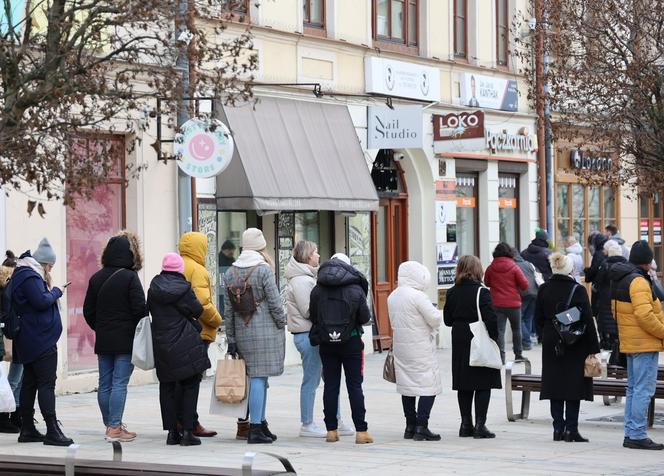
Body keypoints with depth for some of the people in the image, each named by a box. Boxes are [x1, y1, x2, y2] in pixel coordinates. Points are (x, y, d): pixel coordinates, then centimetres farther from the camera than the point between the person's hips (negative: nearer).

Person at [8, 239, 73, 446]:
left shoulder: (22, 274, 18)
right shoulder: (30, 276, -15)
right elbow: (42, 301, -23)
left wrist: (50, 290, 6)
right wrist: (57, 291, -8)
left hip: (29, 341, 11)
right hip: (41, 339, -11)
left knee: (30, 383, 11)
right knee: (47, 383, -11)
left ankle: (27, 429, 14)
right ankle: (52, 431, -14)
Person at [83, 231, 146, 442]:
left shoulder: (96, 278, 7)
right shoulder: (130, 277, -11)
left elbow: (88, 311, 10)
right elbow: (140, 310, -13)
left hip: (103, 340, 6)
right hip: (126, 340, -6)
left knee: (105, 383, 11)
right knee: (120, 383, -5)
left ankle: (110, 425, 19)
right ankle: (115, 428, -6)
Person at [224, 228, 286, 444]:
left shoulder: (230, 272, 8)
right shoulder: (264, 269, -9)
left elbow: (228, 310, 9)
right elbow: (274, 302, -11)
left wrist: (231, 340, 13)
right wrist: (282, 324, 6)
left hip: (243, 333, 6)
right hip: (266, 331, -6)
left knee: (258, 377, 13)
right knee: (259, 377, -5)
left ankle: (260, 422, 17)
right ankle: (255, 429, -6)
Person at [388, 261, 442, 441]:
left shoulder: (392, 296, 8)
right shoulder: (417, 296, -17)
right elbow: (435, 318, -17)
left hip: (400, 347, 8)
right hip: (421, 348, -8)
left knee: (407, 386, 13)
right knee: (429, 385, -2)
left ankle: (410, 426, 15)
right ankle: (421, 427, -8)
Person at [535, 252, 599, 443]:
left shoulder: (543, 290, 0)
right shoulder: (578, 290, -11)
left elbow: (538, 319, 6)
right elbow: (588, 321, -10)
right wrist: (593, 347, -5)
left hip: (551, 344, 4)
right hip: (575, 346, -4)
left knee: (554, 384, 8)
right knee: (574, 385, 2)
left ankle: (558, 428, 9)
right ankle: (571, 429, -1)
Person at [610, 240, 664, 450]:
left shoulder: (620, 280, 13)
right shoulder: (638, 282, -17)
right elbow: (645, 315, -25)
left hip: (629, 343, 10)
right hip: (645, 344, -10)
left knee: (633, 389, 15)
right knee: (643, 390, -8)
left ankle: (630, 434, 19)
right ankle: (638, 435, -8)